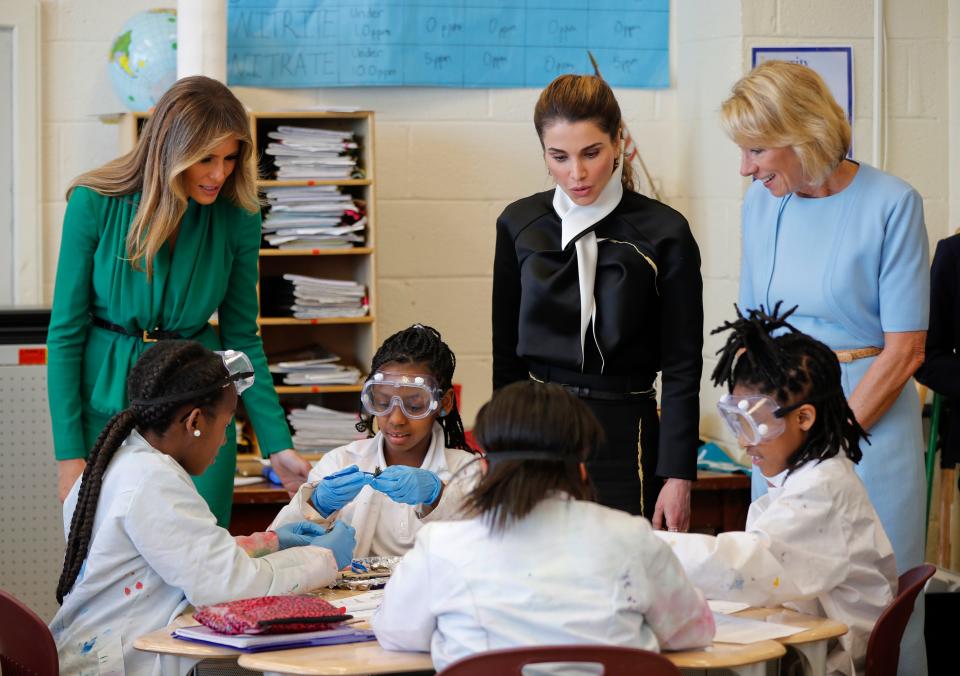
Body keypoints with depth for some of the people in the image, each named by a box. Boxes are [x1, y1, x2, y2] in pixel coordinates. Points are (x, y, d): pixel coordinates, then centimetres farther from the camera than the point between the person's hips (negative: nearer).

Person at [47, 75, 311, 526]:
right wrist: (69, 454, -11)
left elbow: (242, 337, 2)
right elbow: (66, 332, -7)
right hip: (108, 401, -2)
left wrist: (278, 446, -5)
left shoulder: (238, 218, -7)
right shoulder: (94, 203, -13)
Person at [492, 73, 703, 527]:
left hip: (622, 436, -3)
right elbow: (505, 353, 12)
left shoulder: (663, 233, -4)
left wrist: (678, 477, -8)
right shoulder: (519, 225, 6)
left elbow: (682, 369, -3)